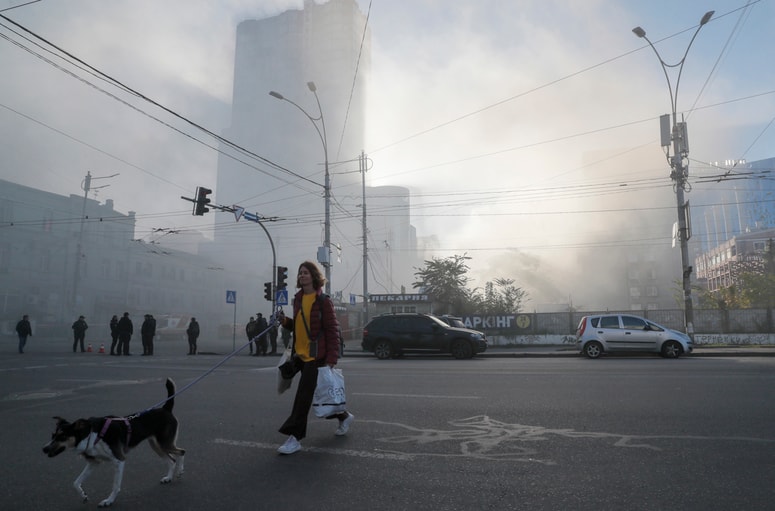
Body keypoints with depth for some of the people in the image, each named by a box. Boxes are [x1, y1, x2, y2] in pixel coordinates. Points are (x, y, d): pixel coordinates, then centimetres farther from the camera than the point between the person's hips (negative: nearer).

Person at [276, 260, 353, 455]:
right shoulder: (298, 299, 10)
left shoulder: (323, 301, -12)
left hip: (316, 356, -8)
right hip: (301, 355, 8)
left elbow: (332, 331, -13)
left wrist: (331, 359, -17)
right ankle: (344, 416, 39)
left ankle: (294, 437, 1)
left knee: (303, 396, -7)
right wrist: (285, 321, -2)